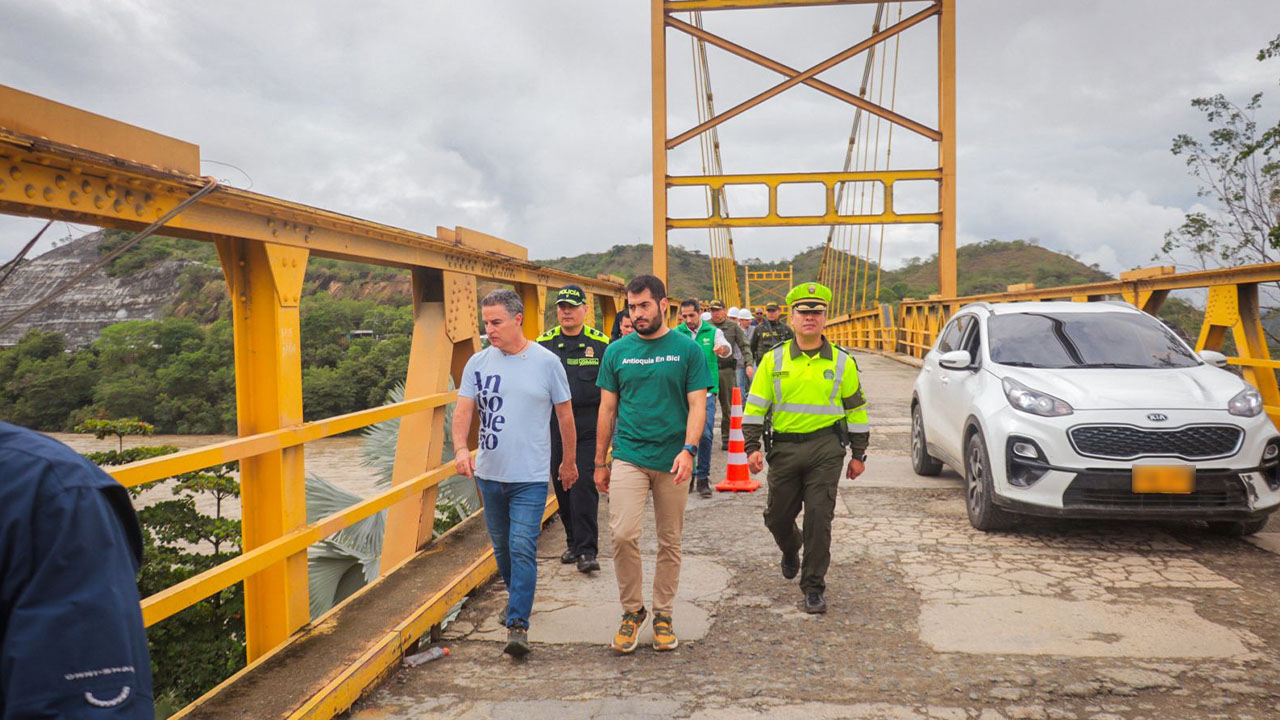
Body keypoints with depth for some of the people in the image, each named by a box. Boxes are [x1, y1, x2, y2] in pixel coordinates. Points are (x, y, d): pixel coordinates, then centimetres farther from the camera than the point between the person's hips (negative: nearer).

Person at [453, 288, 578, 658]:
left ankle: (518, 625, -8)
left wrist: (569, 462, 10)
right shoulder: (478, 363, 2)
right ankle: (516, 598, 41)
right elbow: (463, 409, -2)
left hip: (530, 477, -4)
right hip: (489, 474, 4)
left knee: (522, 549, -11)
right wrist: (461, 447, -22)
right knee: (501, 547, 18)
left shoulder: (547, 362, -5)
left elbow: (565, 415, 3)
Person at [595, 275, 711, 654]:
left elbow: (697, 405, -3)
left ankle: (663, 615, 25)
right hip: (628, 457, 1)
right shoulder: (617, 351, 6)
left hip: (672, 461, 0)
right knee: (623, 534, -11)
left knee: (670, 542, 8)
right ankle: (632, 611, 9)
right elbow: (607, 409, 10)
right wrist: (600, 462, 10)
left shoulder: (687, 349, 0)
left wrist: (688, 449, -19)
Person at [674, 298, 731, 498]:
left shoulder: (712, 332, 1)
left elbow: (726, 350, -15)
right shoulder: (676, 333, 4)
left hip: (706, 392, -1)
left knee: (705, 435, -6)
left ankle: (703, 478, 6)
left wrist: (723, 348, -38)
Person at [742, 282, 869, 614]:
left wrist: (858, 455, 9)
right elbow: (755, 405, 4)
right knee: (777, 517, 11)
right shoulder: (774, 359, 3)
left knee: (819, 519, -5)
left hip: (825, 449, -1)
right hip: (784, 447, 2)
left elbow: (856, 409, 10)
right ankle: (791, 550, 46)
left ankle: (813, 588, 9)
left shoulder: (842, 362, 3)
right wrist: (752, 447, -5)